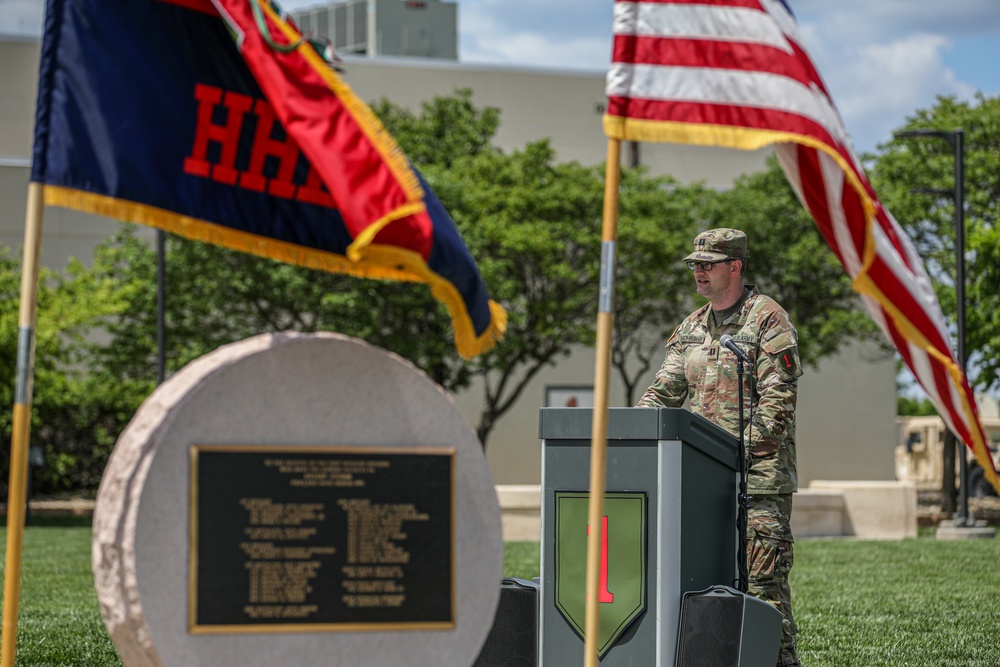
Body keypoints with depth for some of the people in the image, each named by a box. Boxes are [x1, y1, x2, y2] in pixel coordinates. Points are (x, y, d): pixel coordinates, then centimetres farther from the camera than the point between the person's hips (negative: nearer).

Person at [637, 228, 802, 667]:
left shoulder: (767, 320, -5)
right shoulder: (692, 327, 17)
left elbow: (777, 401, -11)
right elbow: (665, 391, 17)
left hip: (757, 474, -7)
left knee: (763, 579, -9)